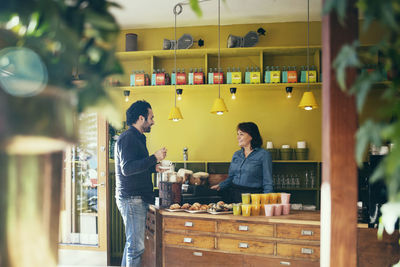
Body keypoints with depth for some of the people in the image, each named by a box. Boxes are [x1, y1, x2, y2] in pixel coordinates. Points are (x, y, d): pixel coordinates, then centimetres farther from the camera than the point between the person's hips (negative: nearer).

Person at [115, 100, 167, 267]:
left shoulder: (137, 138, 20)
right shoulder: (128, 138, -13)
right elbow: (126, 169, -24)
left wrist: (154, 167, 16)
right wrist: (154, 158, -23)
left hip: (139, 198, 10)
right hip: (131, 198, -10)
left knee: (133, 242, 17)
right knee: (136, 246, -6)